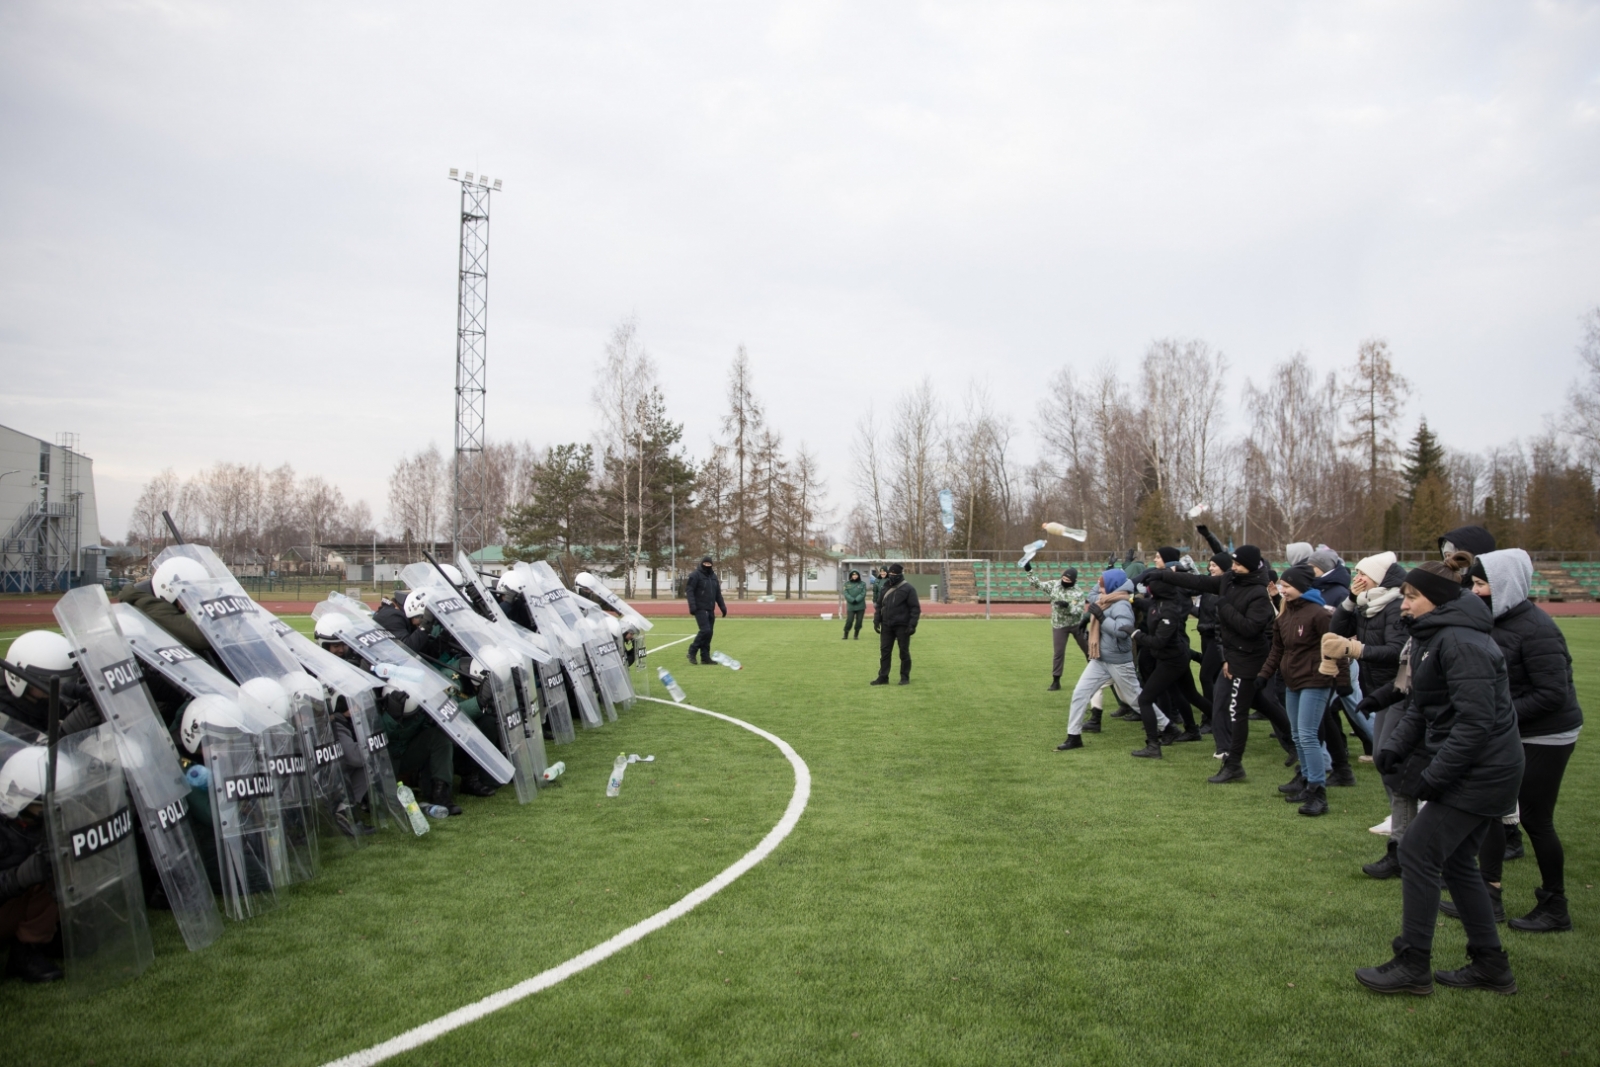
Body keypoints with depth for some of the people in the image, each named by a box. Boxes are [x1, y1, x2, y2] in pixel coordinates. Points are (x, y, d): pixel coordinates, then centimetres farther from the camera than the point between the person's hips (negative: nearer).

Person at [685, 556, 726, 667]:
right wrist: (692, 606, -22)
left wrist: (723, 607, 14)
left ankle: (705, 657, 11)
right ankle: (692, 651, -2)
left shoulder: (713, 576, 16)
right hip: (700, 609, -7)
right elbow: (689, 591, -12)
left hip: (711, 610, 7)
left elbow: (718, 593, 21)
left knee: (709, 633, 5)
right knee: (705, 630, -16)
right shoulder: (695, 575, -6)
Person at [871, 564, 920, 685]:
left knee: (904, 652, 5)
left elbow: (915, 608, -10)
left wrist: (912, 625, -16)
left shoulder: (908, 589, -8)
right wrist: (876, 620, 7)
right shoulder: (886, 587, 10)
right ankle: (883, 677, 11)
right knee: (884, 651, 5)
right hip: (886, 625, 5)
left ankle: (905, 677, 14)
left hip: (902, 626, -5)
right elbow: (879, 605, 16)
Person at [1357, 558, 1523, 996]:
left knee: (1418, 852, -6)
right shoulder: (1433, 638, 12)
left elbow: (1476, 721, -26)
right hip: (1480, 770, 10)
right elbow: (1421, 706, 13)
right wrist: (1396, 746, -3)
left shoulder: (1460, 643, -21)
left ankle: (1413, 966, 5)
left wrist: (1433, 775, -23)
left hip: (1480, 772, -10)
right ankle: (1490, 965, 27)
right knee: (1455, 860, 16)